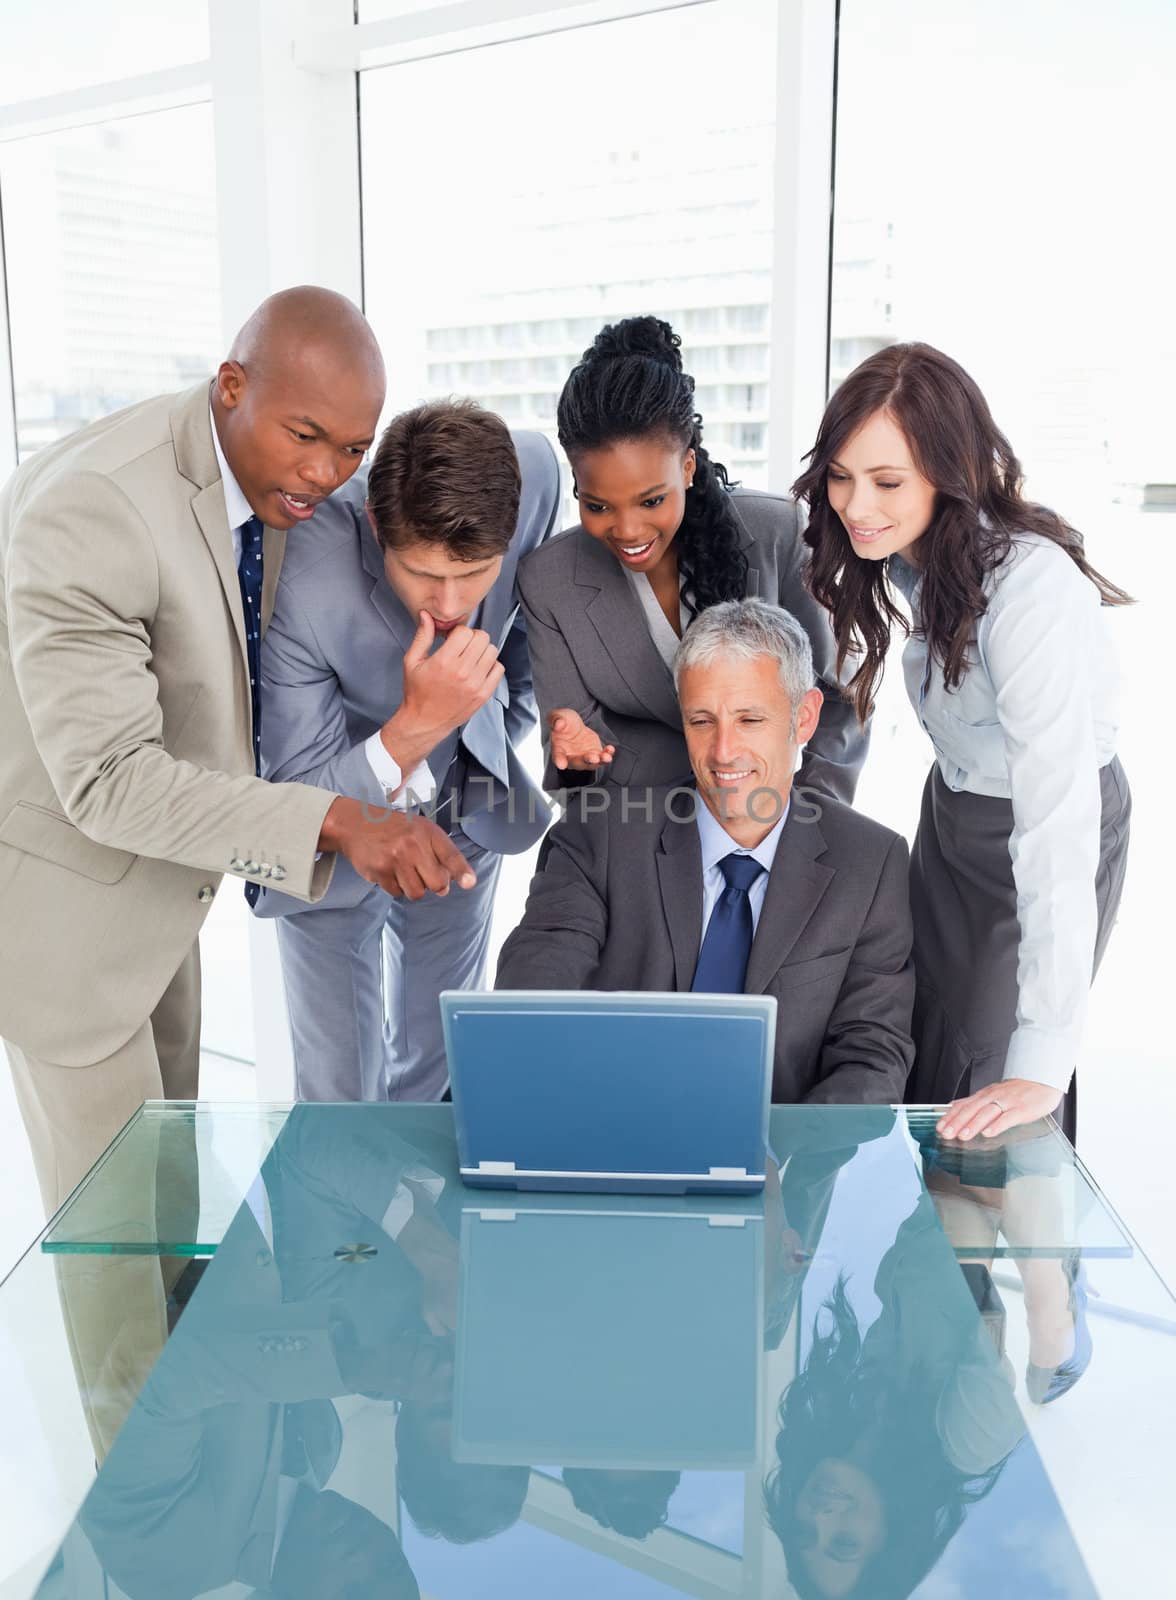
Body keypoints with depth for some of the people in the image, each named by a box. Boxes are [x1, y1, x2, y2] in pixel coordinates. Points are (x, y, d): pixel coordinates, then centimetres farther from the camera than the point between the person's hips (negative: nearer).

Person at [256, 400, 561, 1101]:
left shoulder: (535, 473, -25)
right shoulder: (304, 585, -37)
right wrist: (416, 726, -42)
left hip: (463, 818, 4)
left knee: (439, 1072, 19)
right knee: (341, 1099, 6)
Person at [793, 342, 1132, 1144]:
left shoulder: (1032, 586, -34)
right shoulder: (907, 554, -10)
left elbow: (1057, 816, -39)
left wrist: (1040, 1067, -42)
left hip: (1051, 840, -7)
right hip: (953, 807, 7)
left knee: (988, 1081, 2)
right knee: (924, 1056, 18)